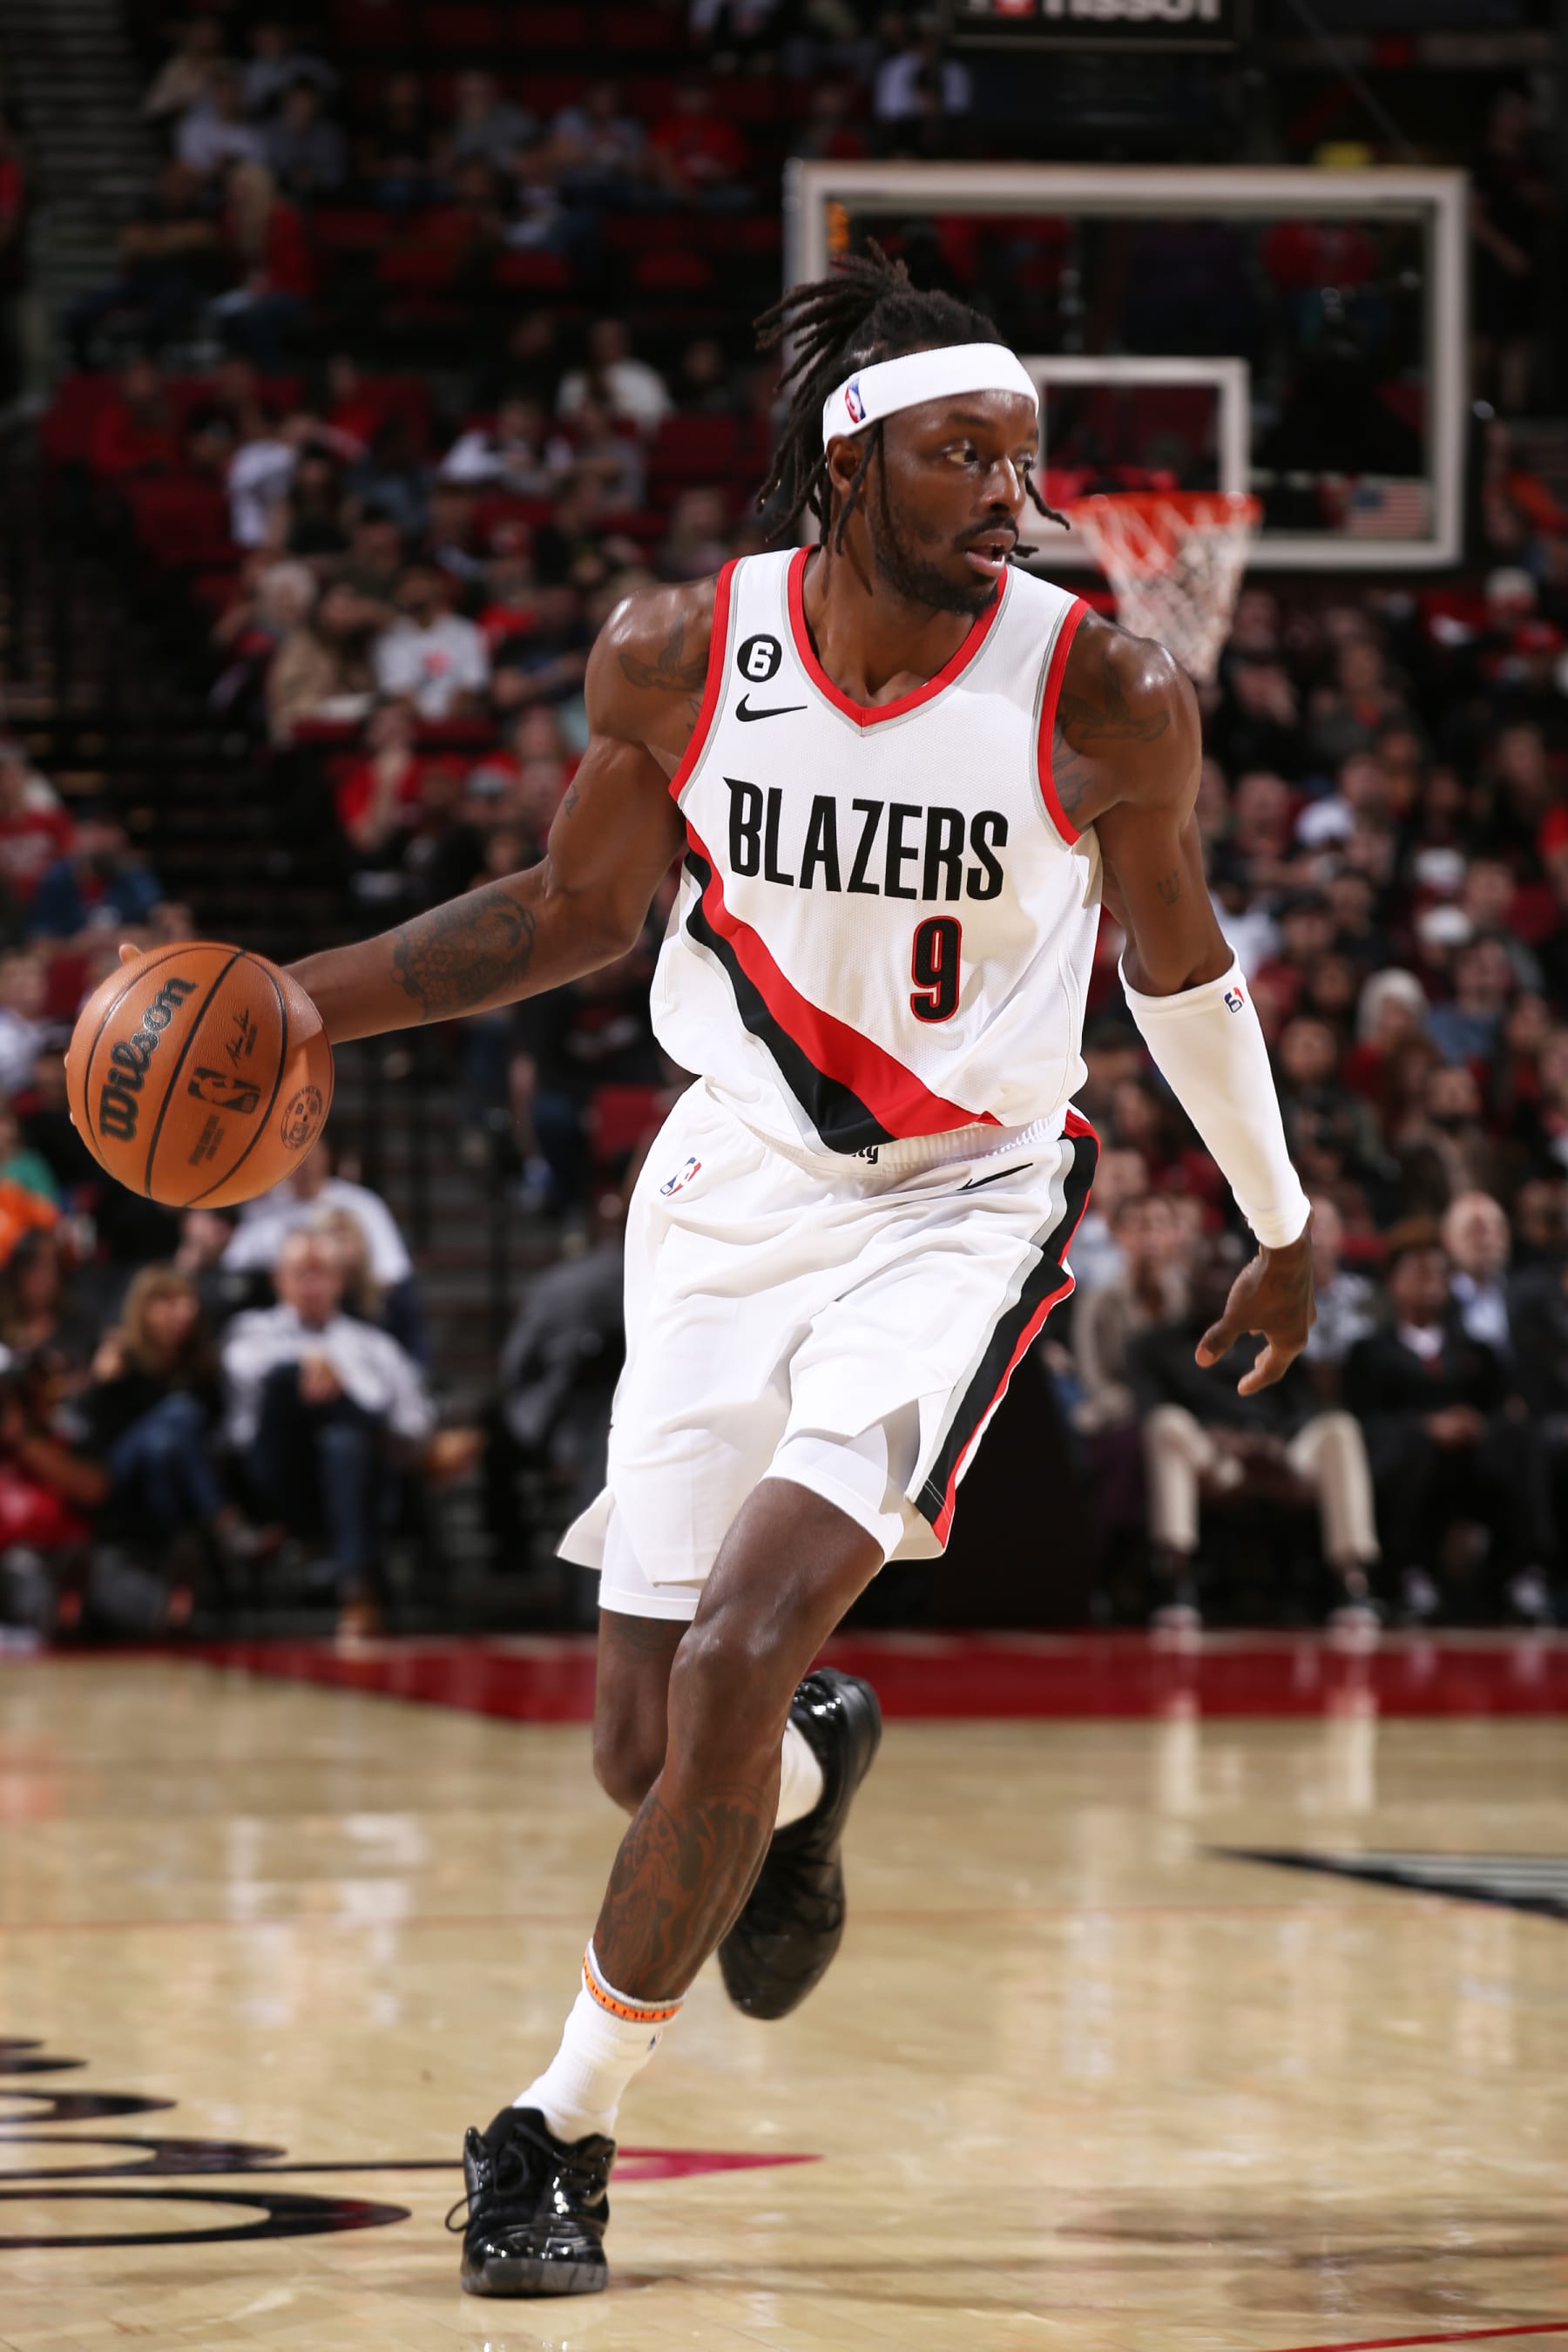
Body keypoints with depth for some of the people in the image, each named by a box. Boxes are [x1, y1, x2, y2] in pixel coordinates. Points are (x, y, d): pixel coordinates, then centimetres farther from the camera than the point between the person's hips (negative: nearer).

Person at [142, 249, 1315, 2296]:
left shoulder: (1104, 697, -15)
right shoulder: (678, 655, -11)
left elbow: (1178, 956, 3)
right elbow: (575, 914, 6)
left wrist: (1283, 1225, 14)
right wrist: (294, 999, -5)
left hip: (957, 1208, -3)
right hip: (735, 1190, 3)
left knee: (736, 1655, -20)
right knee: (651, 1743, 3)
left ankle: (565, 2132, -4)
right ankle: (810, 1773, 43)